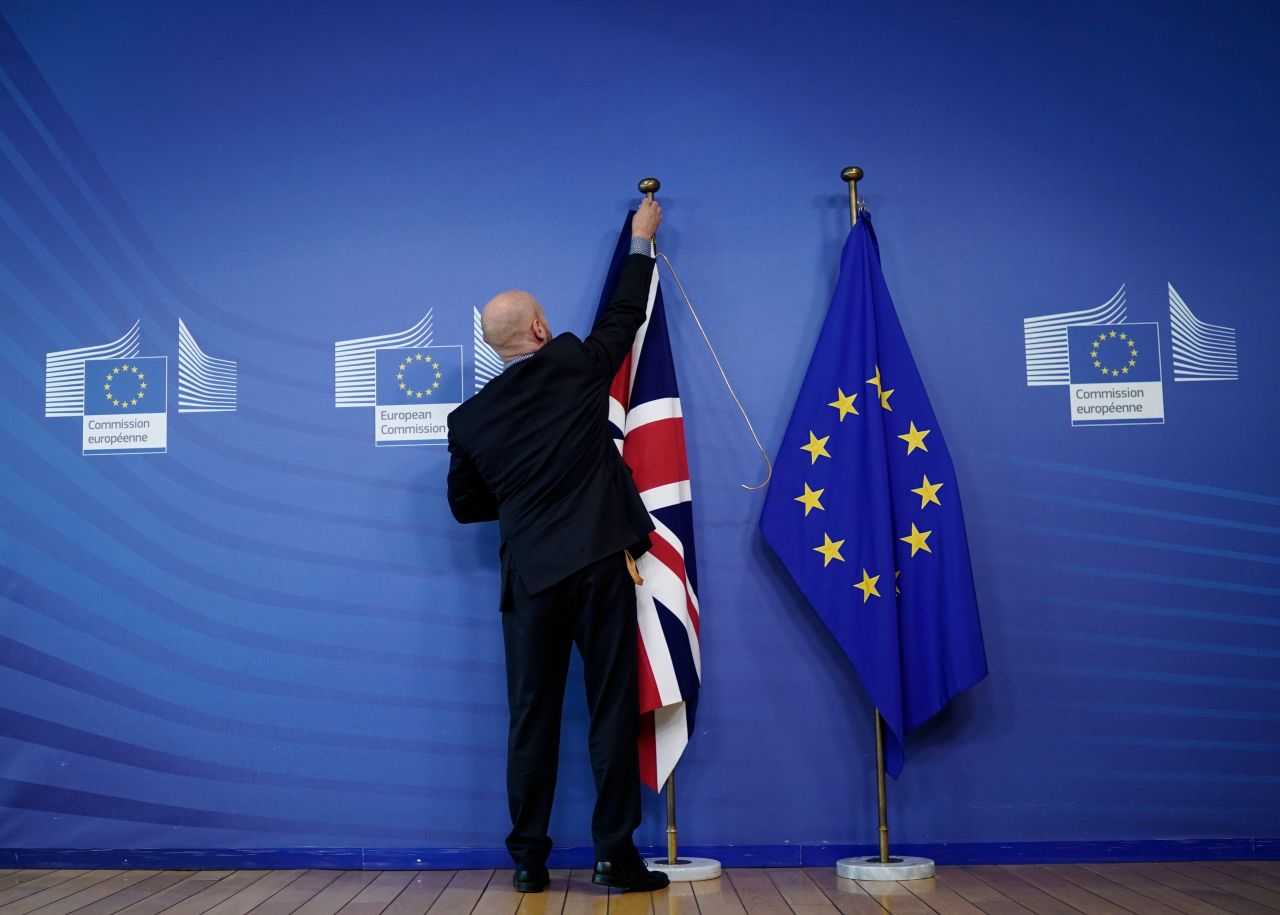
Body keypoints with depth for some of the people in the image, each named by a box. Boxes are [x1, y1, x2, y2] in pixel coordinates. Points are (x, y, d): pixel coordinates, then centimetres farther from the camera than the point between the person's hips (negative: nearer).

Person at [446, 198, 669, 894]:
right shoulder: (573, 365, -1)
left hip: (530, 577, 3)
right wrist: (641, 240, 27)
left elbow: (466, 505, 15)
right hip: (600, 564, -2)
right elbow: (626, 314, 14)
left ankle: (528, 860, 14)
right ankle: (616, 855, 6)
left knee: (531, 719, 9)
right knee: (612, 712, 3)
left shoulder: (469, 419, 7)